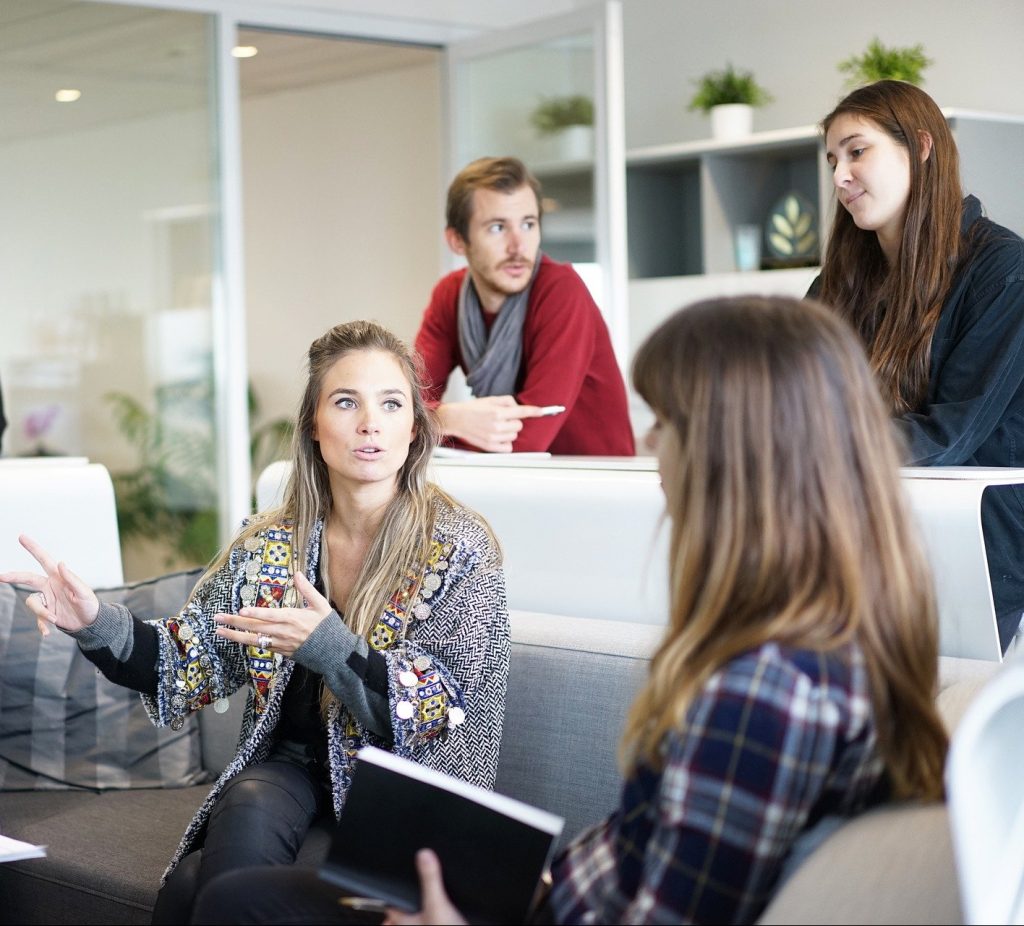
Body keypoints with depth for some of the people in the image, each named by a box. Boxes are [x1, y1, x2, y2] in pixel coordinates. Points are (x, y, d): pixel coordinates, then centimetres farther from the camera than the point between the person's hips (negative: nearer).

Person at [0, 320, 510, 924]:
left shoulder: (459, 550, -8)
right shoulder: (269, 547, 4)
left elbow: (445, 711, -14)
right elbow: (194, 666, 6)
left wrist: (328, 647, -29)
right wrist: (99, 626, -13)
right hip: (288, 767, 4)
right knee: (248, 812, -31)